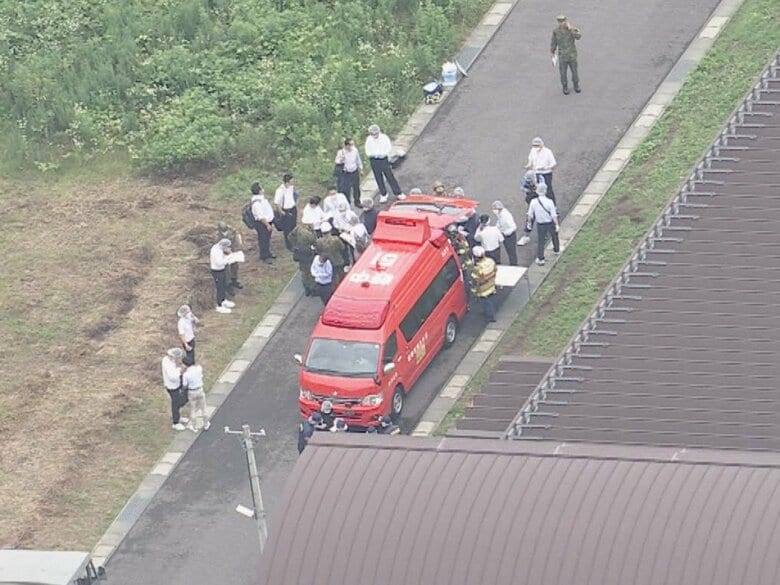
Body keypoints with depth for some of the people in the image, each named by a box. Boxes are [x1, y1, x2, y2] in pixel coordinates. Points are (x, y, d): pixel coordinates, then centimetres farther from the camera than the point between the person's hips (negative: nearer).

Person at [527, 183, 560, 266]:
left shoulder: (533, 202, -16)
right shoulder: (549, 202, -24)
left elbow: (530, 215, -5)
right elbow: (554, 215, -20)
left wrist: (529, 222, 12)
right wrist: (557, 225, -9)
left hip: (540, 224, 1)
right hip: (550, 223, -1)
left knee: (540, 241, 12)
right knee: (554, 236, 28)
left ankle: (540, 259, 13)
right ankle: (556, 250, 50)